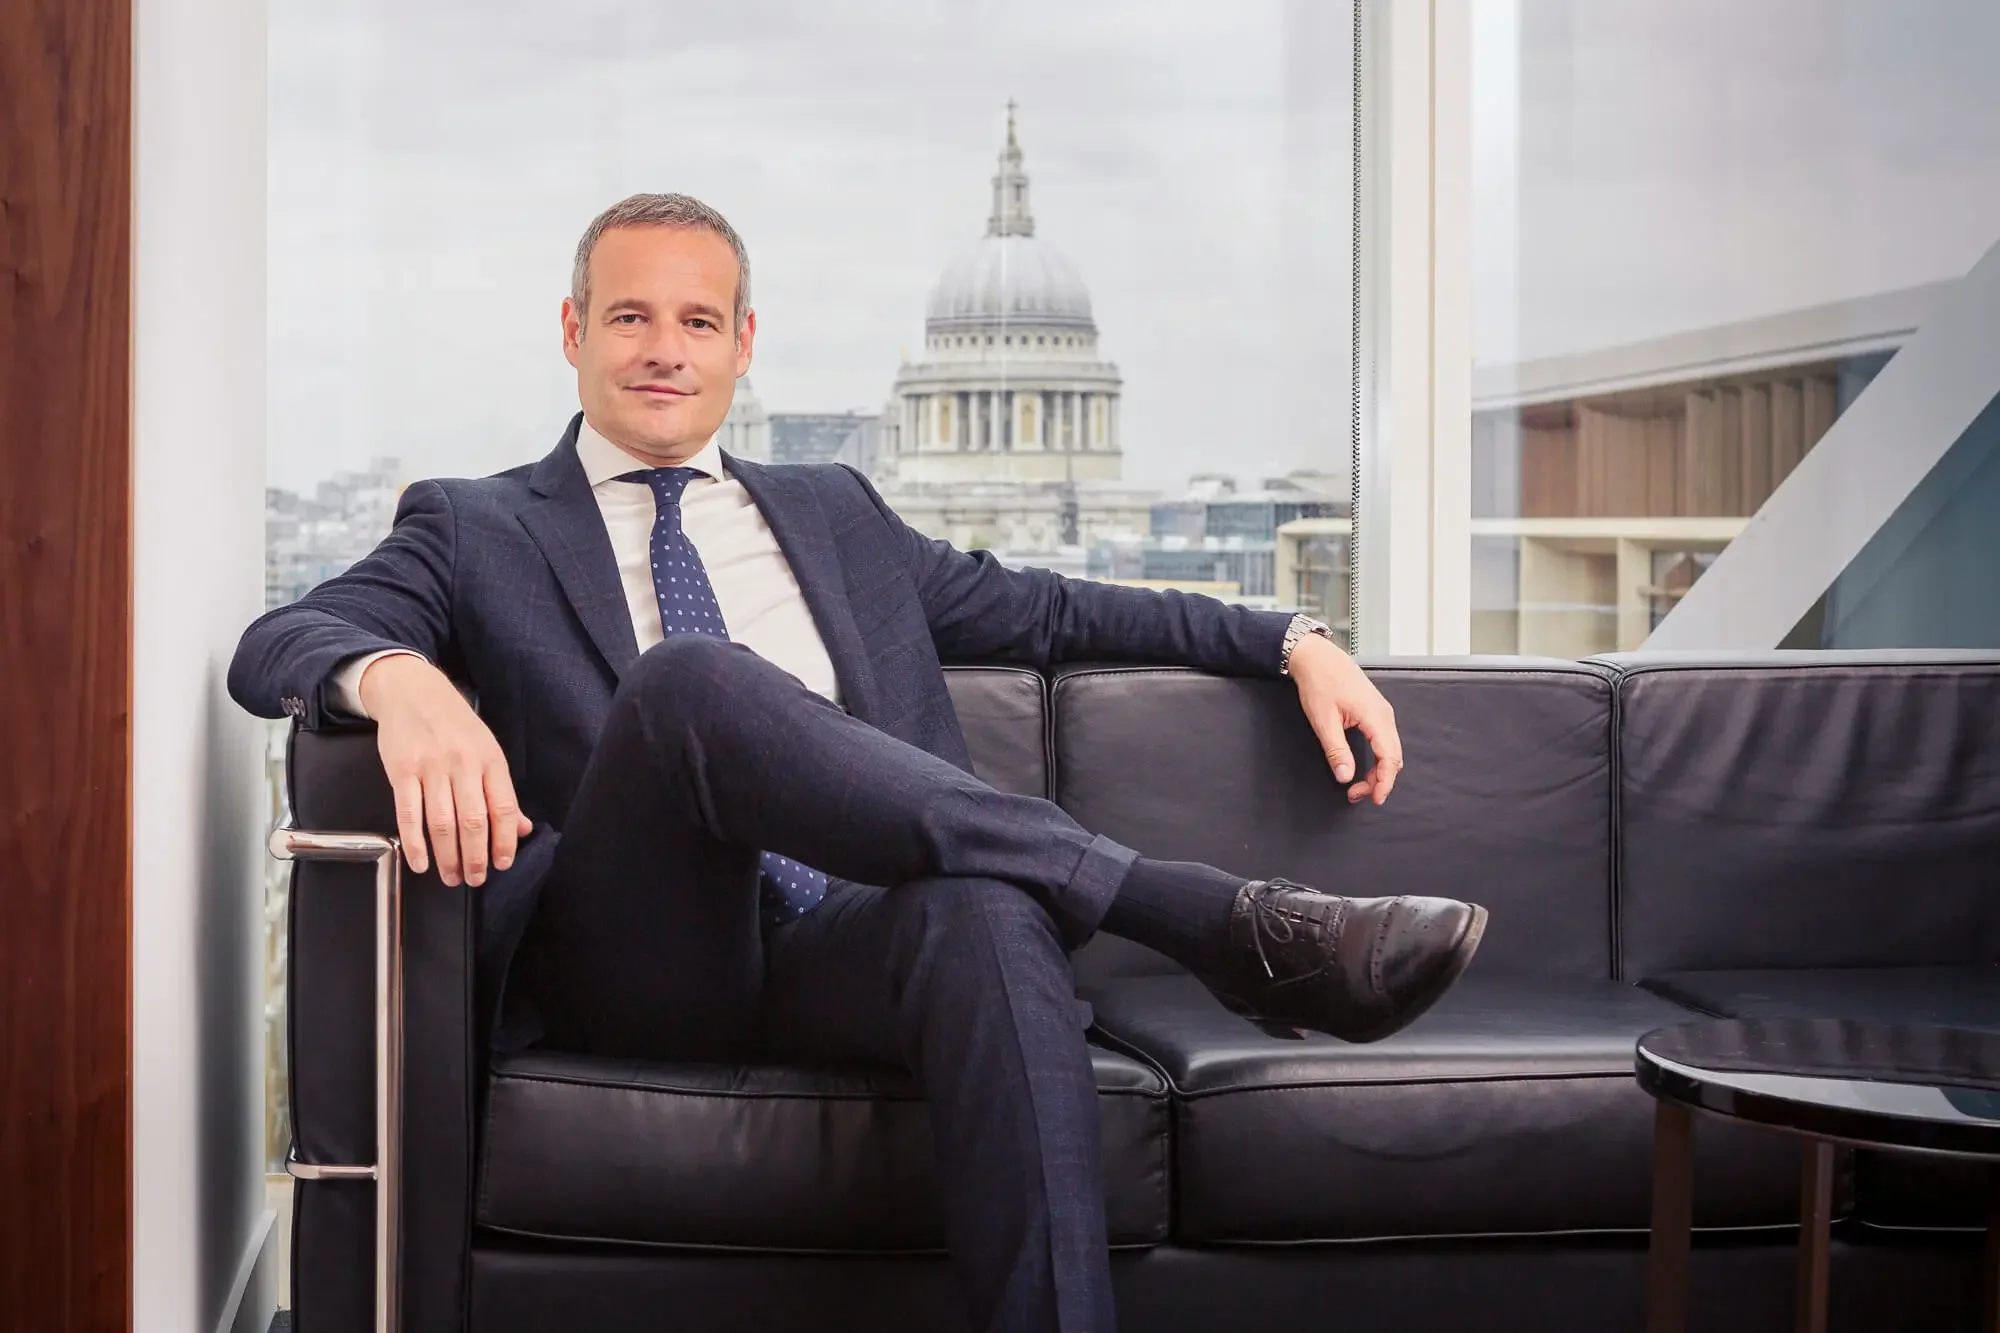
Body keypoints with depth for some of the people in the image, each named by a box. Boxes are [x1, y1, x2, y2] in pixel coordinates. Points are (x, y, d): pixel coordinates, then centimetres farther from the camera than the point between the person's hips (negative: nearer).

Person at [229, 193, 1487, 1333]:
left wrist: (1295, 641, 17)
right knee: (688, 676, -33)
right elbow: (277, 644, 0)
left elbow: (1047, 609, 29)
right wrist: (398, 678, -26)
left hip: (846, 952, 3)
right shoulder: (476, 529, 16)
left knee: (990, 919, -35)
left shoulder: (833, 512, 28)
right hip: (637, 964, -2)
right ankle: (1224, 917, -33)